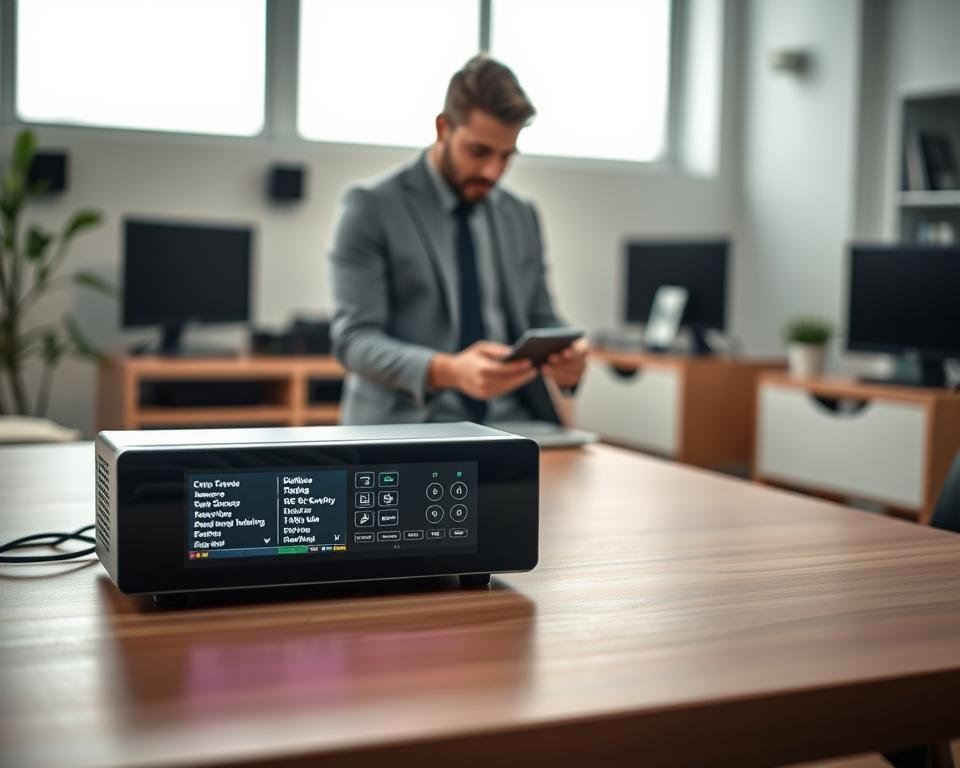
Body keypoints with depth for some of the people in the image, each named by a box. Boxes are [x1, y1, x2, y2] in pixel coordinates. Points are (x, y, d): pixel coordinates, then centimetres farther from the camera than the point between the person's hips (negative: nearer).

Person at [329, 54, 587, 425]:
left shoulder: (522, 217, 14)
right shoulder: (371, 209, -3)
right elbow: (353, 338, -10)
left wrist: (565, 357, -8)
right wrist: (447, 371, -28)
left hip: (513, 424, 4)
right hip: (409, 431, -4)